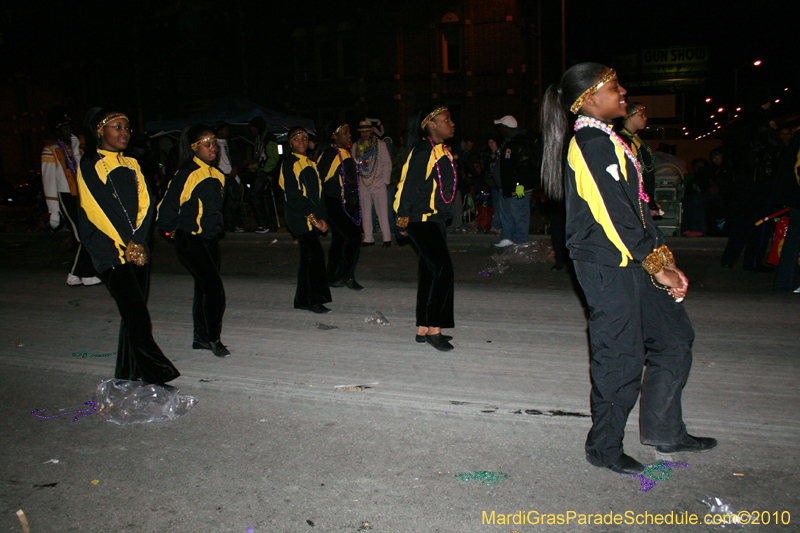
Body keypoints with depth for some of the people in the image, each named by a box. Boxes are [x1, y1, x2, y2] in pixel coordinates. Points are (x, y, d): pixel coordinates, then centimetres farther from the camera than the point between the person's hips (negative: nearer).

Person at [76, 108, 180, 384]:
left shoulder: (131, 164, 16)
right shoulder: (89, 165, -1)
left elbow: (146, 203, 6)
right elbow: (97, 210, -8)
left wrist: (138, 241, -8)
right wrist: (126, 245, -9)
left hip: (138, 250, 5)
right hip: (110, 251, -5)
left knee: (134, 312, 7)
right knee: (136, 312, -11)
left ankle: (130, 373, 19)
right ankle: (156, 372, -5)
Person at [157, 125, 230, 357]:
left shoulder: (217, 175, 8)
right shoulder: (187, 175, -15)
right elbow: (167, 207, -12)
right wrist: (171, 230, 1)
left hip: (210, 240, 8)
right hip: (189, 240, -8)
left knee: (204, 288, 13)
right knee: (214, 286, -15)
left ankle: (201, 338, 25)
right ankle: (213, 338, -1)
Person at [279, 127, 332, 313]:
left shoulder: (310, 163, 20)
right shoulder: (289, 163, -5)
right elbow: (294, 195, -13)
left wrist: (321, 217, 4)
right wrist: (312, 217, -15)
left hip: (311, 218, 8)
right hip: (299, 218, -8)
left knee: (308, 257, 8)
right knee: (315, 254, -14)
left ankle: (303, 300, 16)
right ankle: (313, 299, -8)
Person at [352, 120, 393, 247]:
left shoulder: (380, 144, 2)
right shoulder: (356, 146, 9)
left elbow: (387, 163, 3)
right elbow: (354, 164, 12)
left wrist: (385, 180, -2)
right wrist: (355, 182, 1)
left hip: (378, 183, -3)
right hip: (363, 184, 3)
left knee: (382, 212, -5)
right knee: (365, 212, 6)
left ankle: (387, 238, 0)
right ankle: (368, 238, 13)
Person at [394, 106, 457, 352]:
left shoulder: (442, 151, 14)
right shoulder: (422, 151, -15)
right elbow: (409, 185, -16)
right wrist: (403, 219, -14)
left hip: (436, 221, 10)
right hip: (422, 221, -9)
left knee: (430, 273, 11)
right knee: (443, 271, -13)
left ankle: (423, 329, 19)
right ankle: (433, 329, -5)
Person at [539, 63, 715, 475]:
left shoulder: (606, 140, 16)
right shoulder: (591, 145, -16)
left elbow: (637, 207, 16)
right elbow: (615, 216, -20)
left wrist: (665, 259, 13)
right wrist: (657, 267, -13)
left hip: (631, 261, 10)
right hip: (608, 267, -10)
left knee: (674, 337, 15)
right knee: (621, 357, 0)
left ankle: (664, 431, 31)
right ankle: (604, 448, 19)